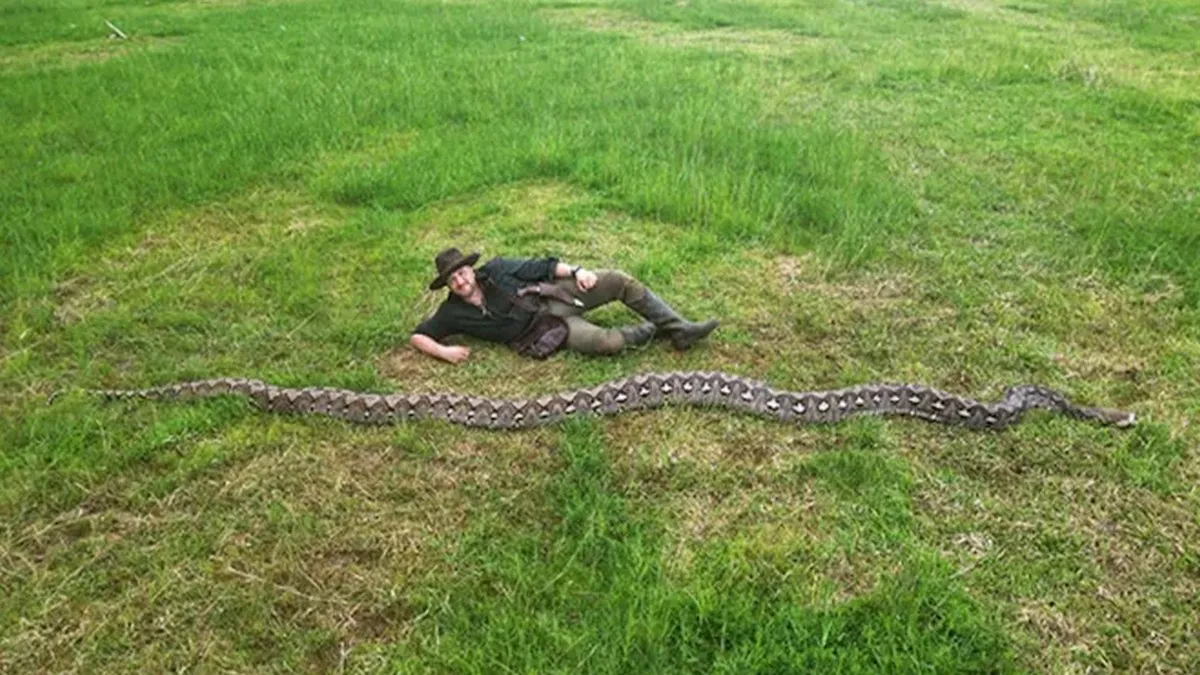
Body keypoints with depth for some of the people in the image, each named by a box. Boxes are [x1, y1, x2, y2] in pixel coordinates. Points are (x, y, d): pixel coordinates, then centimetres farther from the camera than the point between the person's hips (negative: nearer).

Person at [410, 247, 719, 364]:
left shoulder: (494, 270, -1)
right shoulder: (454, 312, -5)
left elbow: (540, 267, 3)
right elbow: (418, 336, -3)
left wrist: (575, 271, -10)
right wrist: (443, 351, -23)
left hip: (554, 296, 3)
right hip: (548, 329, -3)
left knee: (620, 280, -13)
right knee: (606, 341, -30)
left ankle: (679, 330, -4)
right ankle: (653, 330, 0)